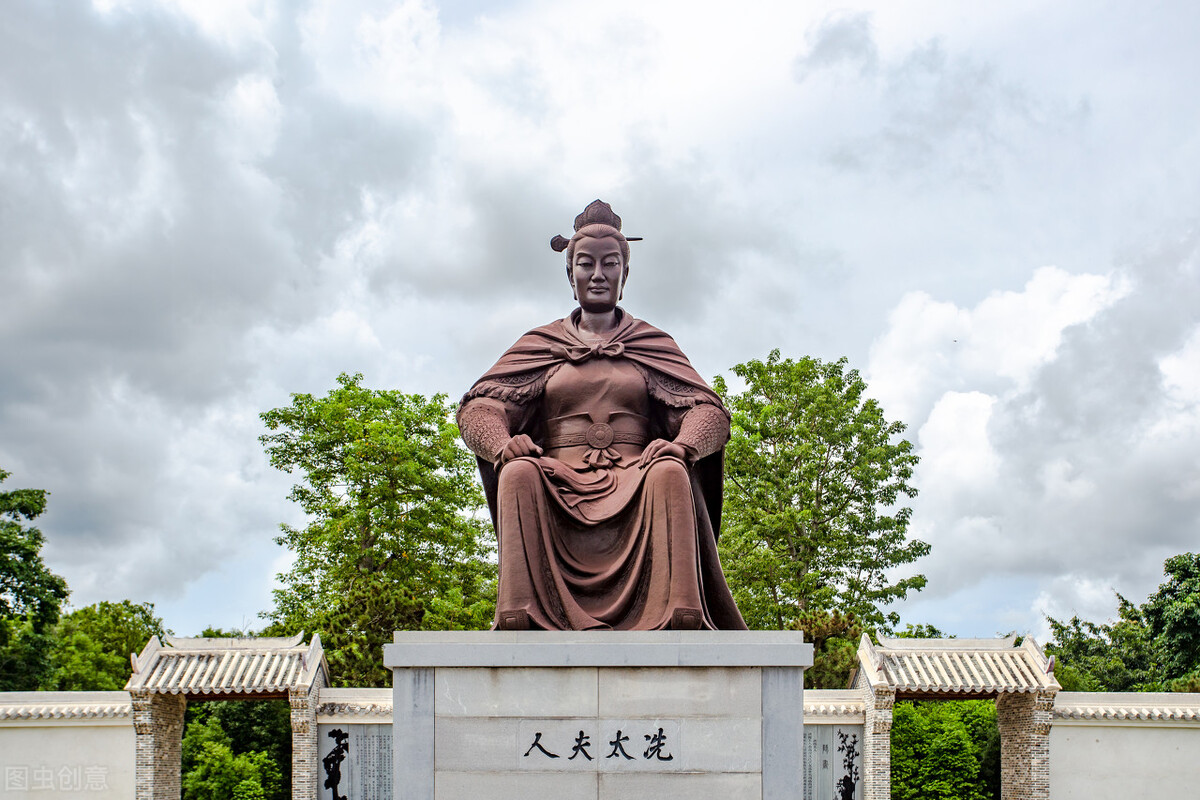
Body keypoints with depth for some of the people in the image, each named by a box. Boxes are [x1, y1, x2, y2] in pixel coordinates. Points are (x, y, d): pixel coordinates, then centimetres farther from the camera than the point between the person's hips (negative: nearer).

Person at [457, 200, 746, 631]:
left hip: (633, 482, 0)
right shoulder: (540, 344, 20)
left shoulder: (653, 343, 20)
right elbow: (478, 406, 8)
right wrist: (503, 443, -16)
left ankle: (682, 619, -44)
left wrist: (681, 445, -16)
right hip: (561, 484, 0)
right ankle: (517, 618, -44)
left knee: (671, 474, -33)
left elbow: (710, 410, 8)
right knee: (519, 473, -32)